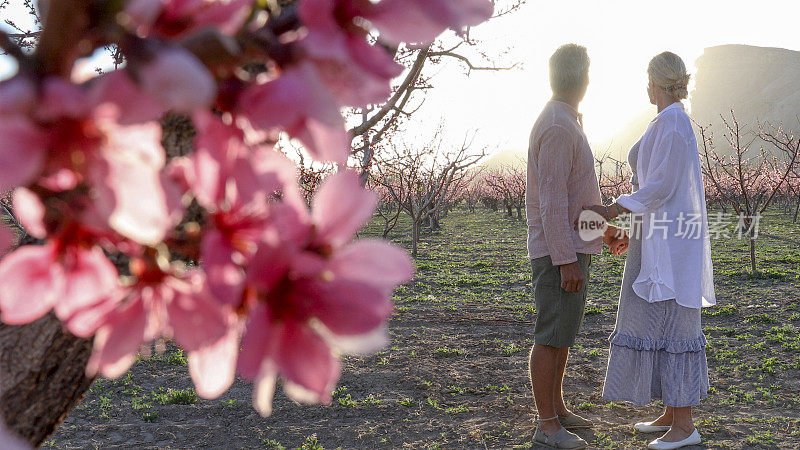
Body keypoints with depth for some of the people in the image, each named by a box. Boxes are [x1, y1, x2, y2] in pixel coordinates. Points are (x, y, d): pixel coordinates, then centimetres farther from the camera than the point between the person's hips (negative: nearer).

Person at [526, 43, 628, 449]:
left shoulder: (566, 123, 16)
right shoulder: (556, 127, -18)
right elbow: (552, 200, -23)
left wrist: (605, 230, 23)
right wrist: (566, 261, -23)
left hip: (573, 247, 10)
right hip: (559, 251, -10)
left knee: (563, 334, 16)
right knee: (551, 337, -3)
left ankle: (557, 409, 27)